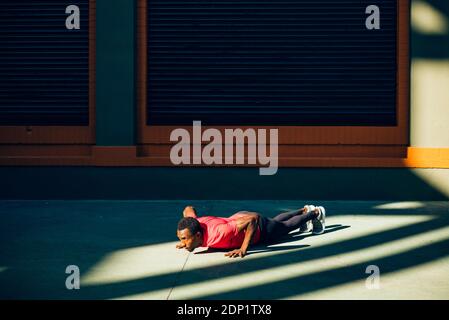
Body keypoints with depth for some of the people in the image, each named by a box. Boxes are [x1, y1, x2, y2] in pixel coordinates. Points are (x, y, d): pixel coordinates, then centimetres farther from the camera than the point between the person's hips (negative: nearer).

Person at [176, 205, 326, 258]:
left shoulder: (218, 233, -48)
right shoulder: (193, 225, -28)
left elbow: (253, 218, -48)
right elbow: (188, 208, -4)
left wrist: (243, 249, -46)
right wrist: (186, 240, -7)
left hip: (260, 229, -6)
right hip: (240, 217, 6)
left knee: (287, 226, 26)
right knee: (276, 221, 35)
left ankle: (316, 213, 53)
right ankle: (304, 210, 61)